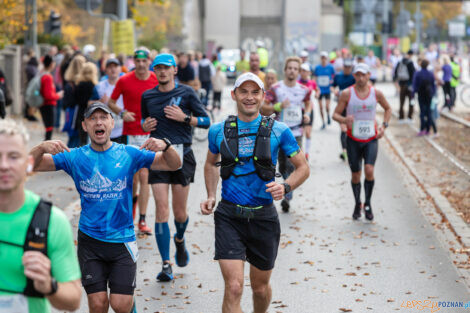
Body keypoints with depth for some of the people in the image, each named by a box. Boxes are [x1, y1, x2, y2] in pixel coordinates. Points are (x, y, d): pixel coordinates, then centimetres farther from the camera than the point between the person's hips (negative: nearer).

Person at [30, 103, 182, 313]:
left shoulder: (128, 154, -1)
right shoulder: (75, 157, 0)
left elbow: (174, 165, -1)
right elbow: (30, 165, -1)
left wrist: (165, 146, -23)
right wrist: (43, 147, -22)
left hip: (122, 239, 0)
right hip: (89, 241, 1)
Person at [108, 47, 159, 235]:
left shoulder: (157, 80, 1)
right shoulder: (124, 81, -1)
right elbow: (111, 102, 9)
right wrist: (122, 113, -9)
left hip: (149, 134, 0)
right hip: (129, 134, 0)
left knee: (144, 176, -5)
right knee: (132, 177, 5)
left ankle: (142, 220, -1)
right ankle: (133, 197, 40)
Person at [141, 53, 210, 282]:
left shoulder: (186, 93, 1)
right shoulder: (147, 96, 9)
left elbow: (206, 121, 1)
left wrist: (184, 118, -13)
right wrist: (144, 125, 4)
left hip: (182, 154, -1)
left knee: (179, 211, 4)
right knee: (162, 209, -8)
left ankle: (180, 240, 40)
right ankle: (166, 265, -4)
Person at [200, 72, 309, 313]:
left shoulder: (278, 131, -3)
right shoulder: (218, 131, 1)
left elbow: (303, 168, 3)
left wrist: (285, 187, -16)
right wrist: (211, 196, 5)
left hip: (263, 217, 1)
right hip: (229, 216, -1)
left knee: (260, 287, 17)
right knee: (233, 288, -14)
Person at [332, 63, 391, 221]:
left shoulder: (376, 93, -1)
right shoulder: (347, 94, -6)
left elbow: (388, 109, 17)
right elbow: (335, 114, -3)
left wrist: (384, 125, 2)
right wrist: (344, 120, -25)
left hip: (371, 139, 0)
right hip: (353, 140, 0)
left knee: (369, 170, -17)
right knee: (355, 175, 6)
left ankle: (368, 204, 2)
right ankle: (357, 204, 28)